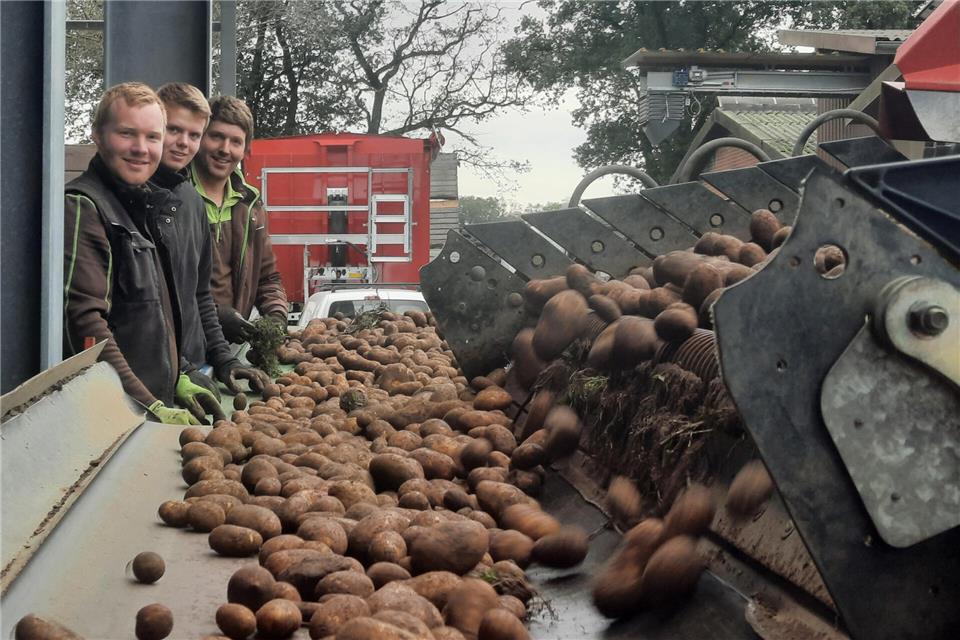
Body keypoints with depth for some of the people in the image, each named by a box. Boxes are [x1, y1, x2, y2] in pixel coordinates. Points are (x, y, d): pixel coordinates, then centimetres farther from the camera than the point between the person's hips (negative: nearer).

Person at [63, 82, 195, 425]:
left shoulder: (143, 208, 16)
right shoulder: (81, 207, -12)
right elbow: (84, 324, -21)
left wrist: (177, 381, 14)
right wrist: (150, 407, -23)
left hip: (154, 405, 8)